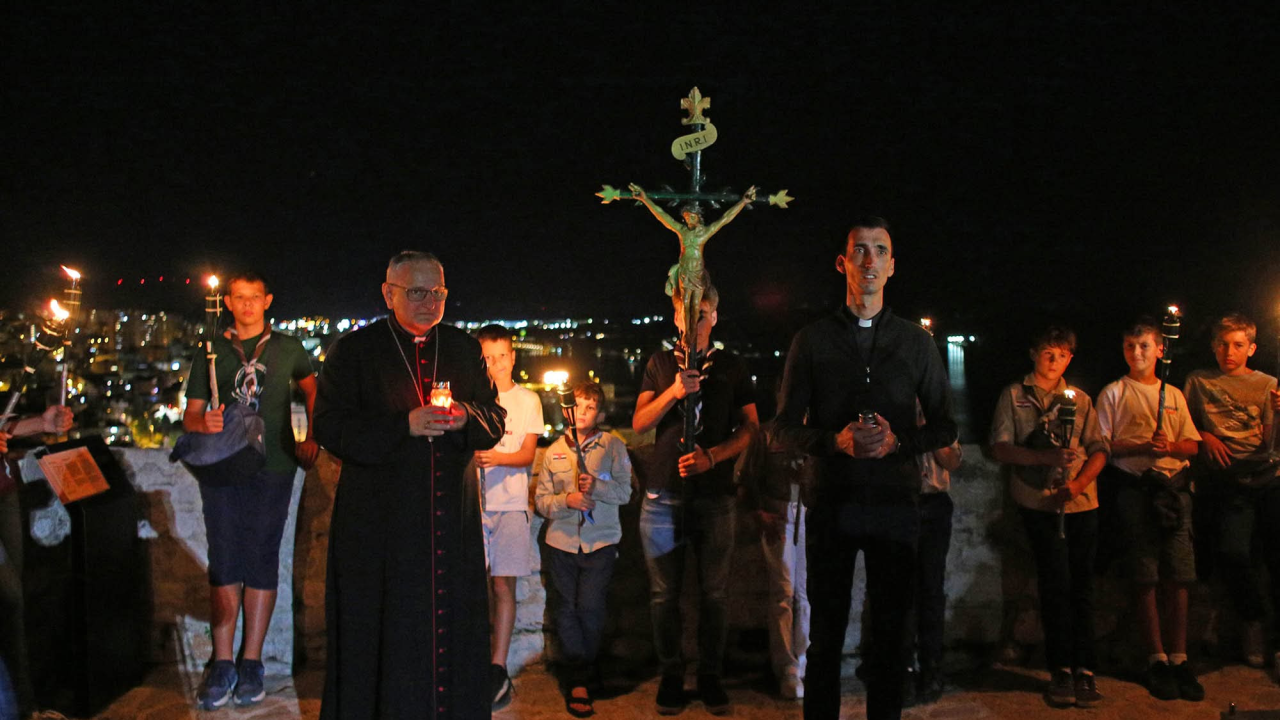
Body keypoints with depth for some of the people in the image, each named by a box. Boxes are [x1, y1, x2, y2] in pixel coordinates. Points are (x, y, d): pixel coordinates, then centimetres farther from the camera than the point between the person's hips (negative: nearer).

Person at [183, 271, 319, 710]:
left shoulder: (287, 349, 10)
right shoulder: (211, 352, 11)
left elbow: (315, 393, 21)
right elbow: (190, 415, 9)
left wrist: (311, 441, 8)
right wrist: (203, 423, -14)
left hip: (273, 466, -1)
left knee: (262, 561, 1)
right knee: (224, 562, 1)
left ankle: (251, 661, 8)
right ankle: (222, 662, 7)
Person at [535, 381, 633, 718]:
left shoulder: (614, 446, 2)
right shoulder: (554, 451, 7)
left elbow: (624, 493, -2)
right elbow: (541, 500, 5)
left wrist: (597, 485, -19)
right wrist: (567, 500, -14)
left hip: (601, 541, -2)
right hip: (562, 541, 2)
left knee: (590, 607, -7)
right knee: (567, 608, 3)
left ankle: (582, 674, 15)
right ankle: (578, 681, 14)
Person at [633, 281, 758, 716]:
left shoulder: (731, 366, 8)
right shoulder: (660, 364, 10)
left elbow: (750, 426, 6)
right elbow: (639, 424, 3)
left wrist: (712, 455, -11)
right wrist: (674, 392, -14)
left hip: (715, 495, 0)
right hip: (664, 495, 1)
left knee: (714, 593, 3)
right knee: (664, 594, 4)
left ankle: (711, 676, 15)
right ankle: (671, 677, 16)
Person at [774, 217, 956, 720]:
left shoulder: (917, 342, 9)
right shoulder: (811, 340, 5)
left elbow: (944, 426, 10)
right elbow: (787, 425, 4)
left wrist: (897, 441, -11)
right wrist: (836, 440, -15)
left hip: (896, 503, 1)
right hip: (832, 502, -1)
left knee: (891, 631, 9)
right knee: (826, 632, 6)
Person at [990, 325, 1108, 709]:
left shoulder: (1080, 399, 15)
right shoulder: (1014, 396, 6)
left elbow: (1099, 449, 8)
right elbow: (1000, 448, -2)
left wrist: (1080, 482, -10)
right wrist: (1046, 457, -16)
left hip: (1081, 503, 3)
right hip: (1039, 502, -3)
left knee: (1081, 584, 2)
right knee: (1057, 583, -5)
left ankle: (1084, 669, 8)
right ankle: (1061, 669, 5)